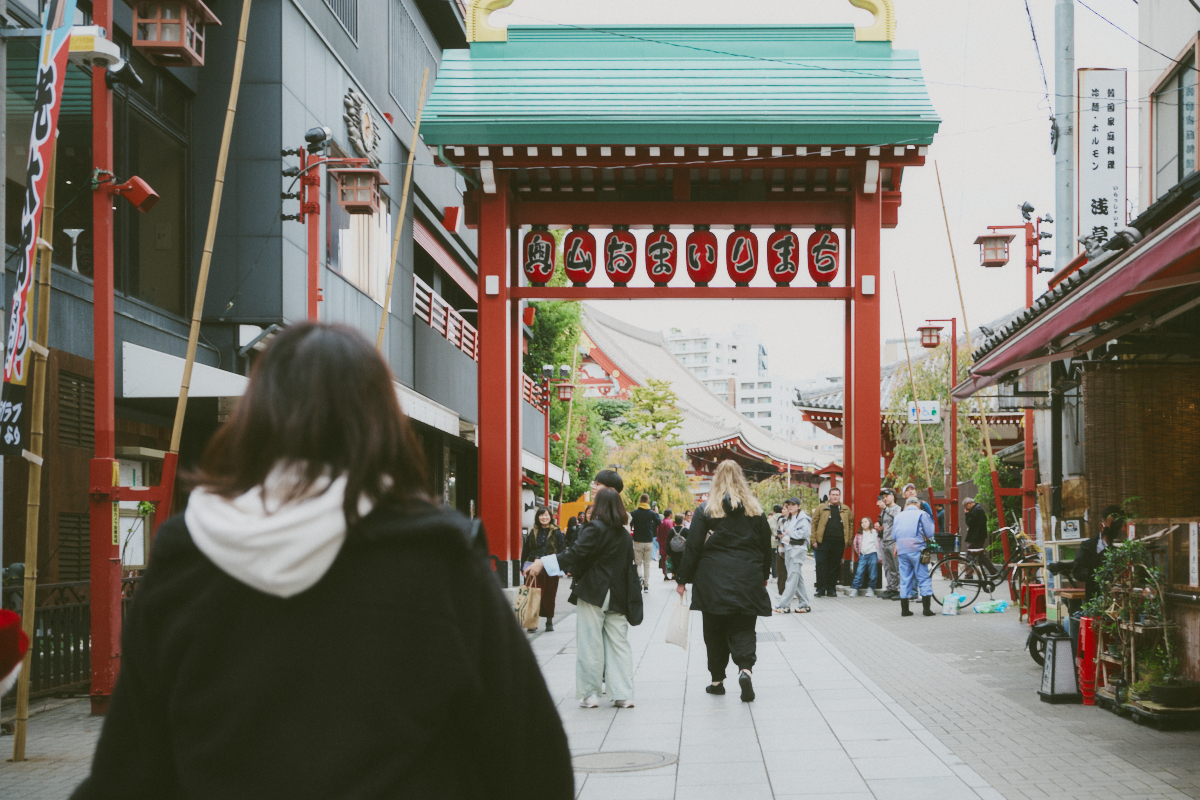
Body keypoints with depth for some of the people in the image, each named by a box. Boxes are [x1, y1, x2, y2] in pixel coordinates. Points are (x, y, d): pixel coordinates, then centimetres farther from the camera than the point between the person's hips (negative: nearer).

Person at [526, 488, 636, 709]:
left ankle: (590, 694, 2)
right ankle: (623, 695, 4)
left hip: (593, 593, -6)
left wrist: (544, 563, -22)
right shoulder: (625, 535, 12)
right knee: (619, 644, 7)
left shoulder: (595, 528, -9)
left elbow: (577, 554, -19)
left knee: (590, 644, 0)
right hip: (617, 597, 6)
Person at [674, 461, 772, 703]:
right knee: (743, 628, 3)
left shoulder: (706, 511, -4)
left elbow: (693, 548, -4)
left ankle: (717, 680, 14)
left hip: (713, 580, -1)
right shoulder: (755, 511, 4)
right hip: (747, 580, 1)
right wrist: (764, 576, 26)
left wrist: (683, 579, 4)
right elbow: (766, 547, 12)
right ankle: (745, 667, -22)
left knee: (715, 630, 10)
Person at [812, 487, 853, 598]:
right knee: (821, 566, -5)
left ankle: (831, 589, 12)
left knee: (835, 566, 6)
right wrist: (814, 540, -4)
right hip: (823, 542, -2)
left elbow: (851, 524, 13)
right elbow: (814, 523, 4)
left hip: (838, 543, 2)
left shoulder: (845, 510, 12)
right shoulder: (821, 508, 6)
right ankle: (821, 589, -1)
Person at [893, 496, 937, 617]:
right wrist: (923, 537, 14)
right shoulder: (922, 514, 0)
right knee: (924, 578, 1)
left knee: (904, 580, 9)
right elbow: (929, 533, -4)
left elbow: (894, 536, 13)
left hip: (902, 551, 4)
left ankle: (904, 610, 9)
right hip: (916, 550, -4)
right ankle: (926, 609, -4)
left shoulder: (899, 516, 12)